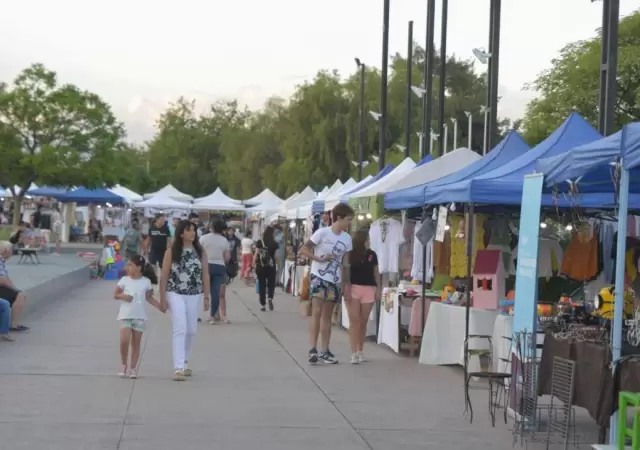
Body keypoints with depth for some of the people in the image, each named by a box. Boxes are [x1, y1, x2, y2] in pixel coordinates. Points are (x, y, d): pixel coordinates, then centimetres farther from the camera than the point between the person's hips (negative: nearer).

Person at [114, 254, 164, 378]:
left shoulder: (146, 282, -1)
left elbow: (149, 298, 6)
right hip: (125, 316, 0)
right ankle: (124, 365, 7)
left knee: (136, 343, 4)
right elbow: (115, 294, 7)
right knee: (124, 341, -13)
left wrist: (160, 306, -7)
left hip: (140, 317, 0)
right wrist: (123, 296, -14)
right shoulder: (124, 280, 0)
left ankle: (133, 368, 13)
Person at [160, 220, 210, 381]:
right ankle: (178, 368, -15)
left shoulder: (200, 251, 3)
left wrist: (207, 297, 3)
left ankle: (184, 363, 32)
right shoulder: (171, 251, -6)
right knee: (180, 329, -13)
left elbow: (205, 275, 5)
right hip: (175, 294, -4)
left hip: (195, 295, 4)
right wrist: (162, 298, -6)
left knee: (191, 331, 12)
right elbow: (164, 276, -4)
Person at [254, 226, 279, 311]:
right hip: (271, 267, 0)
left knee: (261, 285, 8)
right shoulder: (275, 244, -4)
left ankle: (262, 305, 7)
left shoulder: (259, 243, -4)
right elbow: (276, 256, -7)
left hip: (260, 267, 0)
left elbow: (256, 255, -4)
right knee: (271, 284, 14)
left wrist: (254, 265, 4)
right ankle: (270, 298, -13)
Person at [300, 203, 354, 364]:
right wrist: (319, 259, -21)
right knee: (317, 312, -14)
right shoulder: (322, 233, -11)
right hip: (318, 277, -6)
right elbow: (305, 249, -8)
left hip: (335, 281, 6)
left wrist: (347, 283, 8)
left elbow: (345, 263, 12)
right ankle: (313, 349, -14)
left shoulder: (347, 238, 6)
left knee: (327, 316, 9)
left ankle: (324, 351, 12)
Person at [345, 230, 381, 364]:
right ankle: (354, 353, -8)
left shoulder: (372, 255, 6)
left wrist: (379, 289, 7)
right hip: (353, 288, -3)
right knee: (354, 320, -6)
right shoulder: (350, 255, -4)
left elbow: (376, 273, 13)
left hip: (368, 289, 3)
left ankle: (360, 351, 18)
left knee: (363, 322, 8)